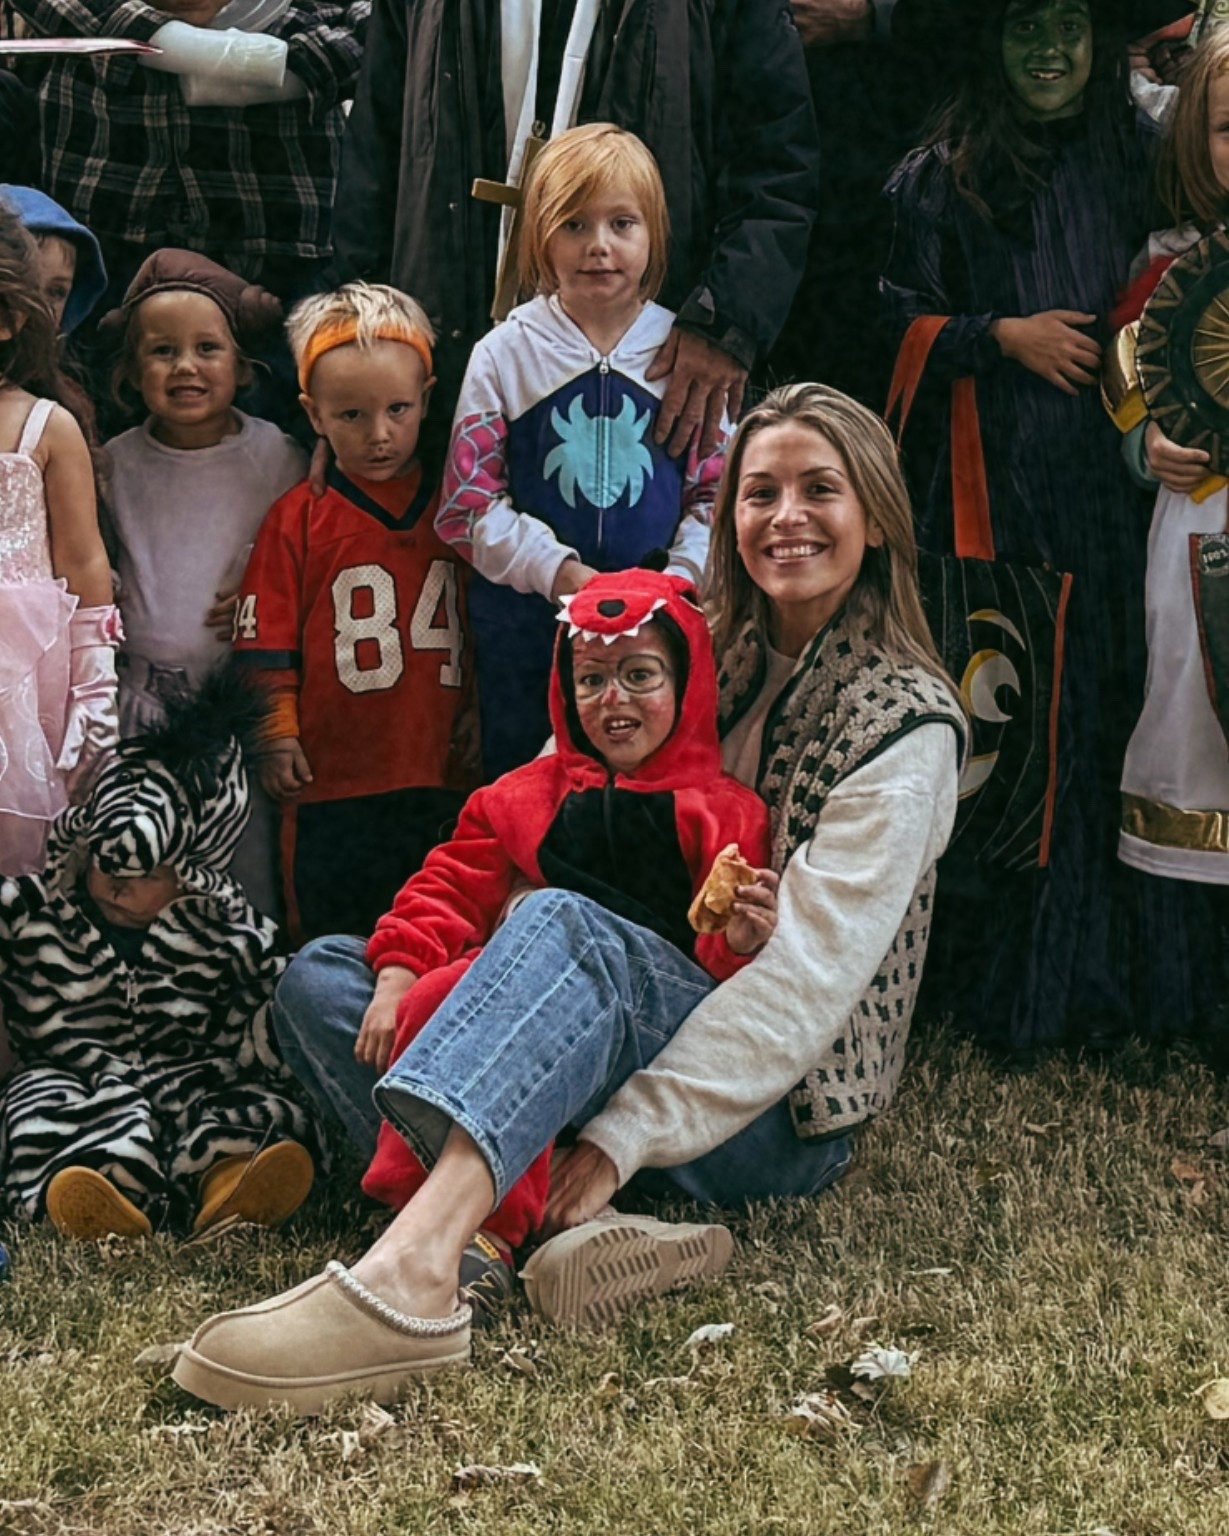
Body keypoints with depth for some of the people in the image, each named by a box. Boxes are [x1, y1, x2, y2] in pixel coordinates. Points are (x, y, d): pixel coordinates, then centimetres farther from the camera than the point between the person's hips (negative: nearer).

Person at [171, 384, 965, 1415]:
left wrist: (622, 1140, -26)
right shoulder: (707, 659, 13)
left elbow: (805, 977, -18)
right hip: (629, 1032, 7)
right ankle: (588, 1226, -29)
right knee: (321, 980, -7)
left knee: (565, 930, -36)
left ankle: (409, 1280, -54)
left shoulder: (907, 721, -7)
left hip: (781, 1108, -7)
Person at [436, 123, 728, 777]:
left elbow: (717, 488, 6)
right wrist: (556, 571, -13)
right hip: (525, 620, 0)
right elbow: (469, 499, -3)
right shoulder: (505, 354, 0)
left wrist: (680, 575, -10)